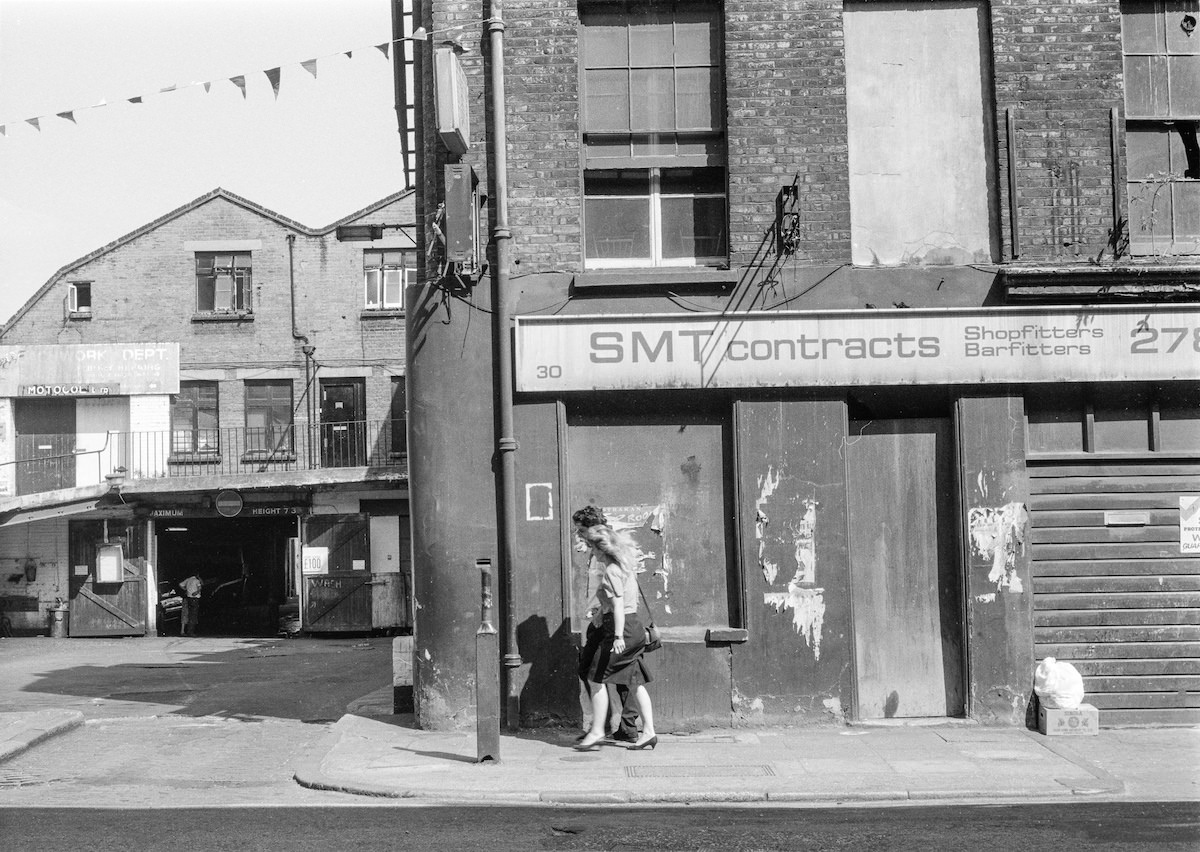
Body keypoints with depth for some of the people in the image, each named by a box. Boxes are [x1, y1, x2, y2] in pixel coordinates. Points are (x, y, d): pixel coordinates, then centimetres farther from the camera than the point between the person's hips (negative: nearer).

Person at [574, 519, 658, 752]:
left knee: (597, 678, -2)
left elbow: (618, 605, -21)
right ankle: (648, 731, 7)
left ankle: (597, 731, 0)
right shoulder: (625, 564, 14)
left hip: (622, 627, -9)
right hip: (634, 626, 9)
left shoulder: (611, 570, -13)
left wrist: (618, 636, -25)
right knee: (635, 681, 9)